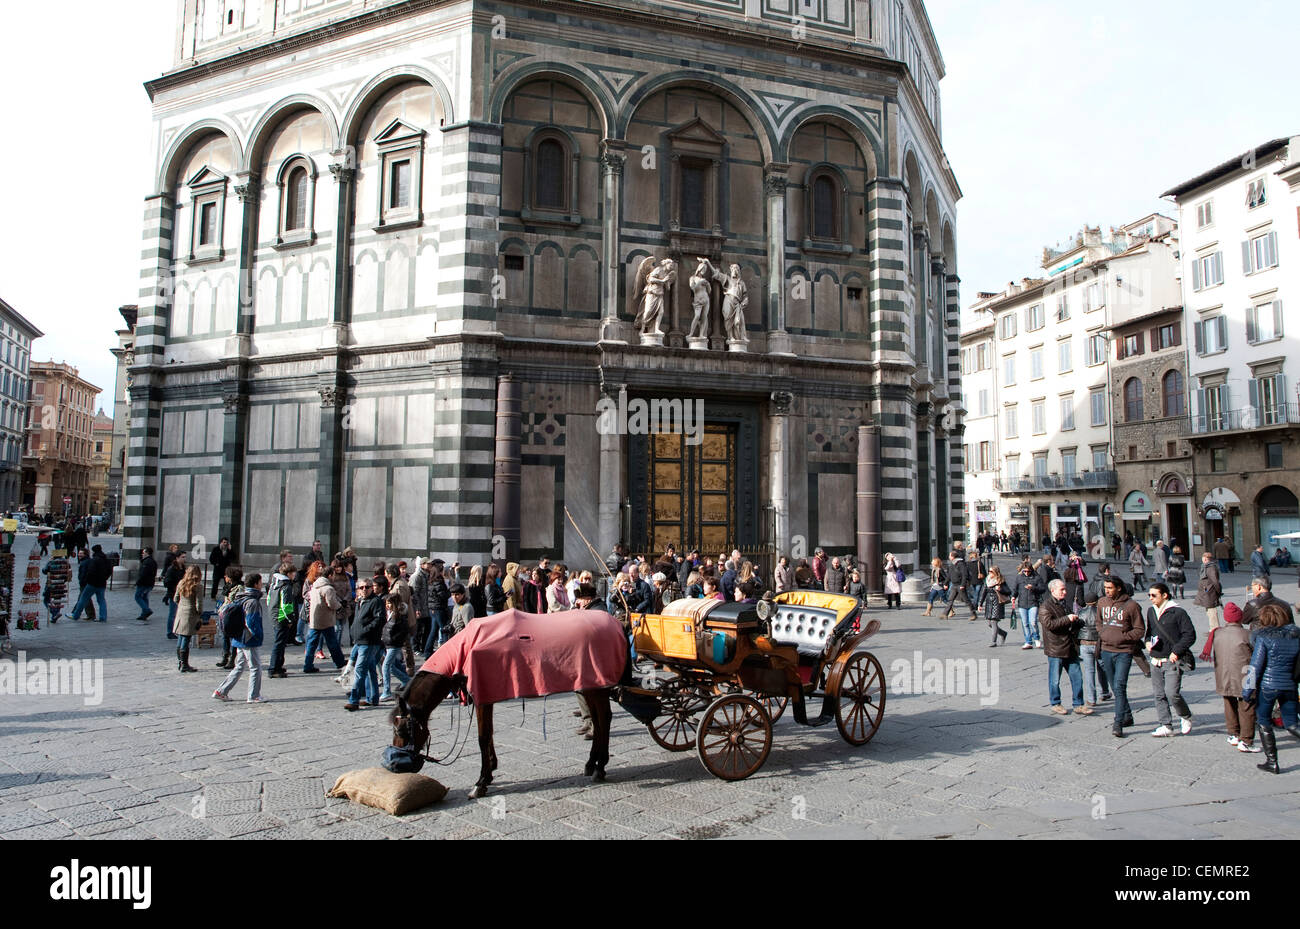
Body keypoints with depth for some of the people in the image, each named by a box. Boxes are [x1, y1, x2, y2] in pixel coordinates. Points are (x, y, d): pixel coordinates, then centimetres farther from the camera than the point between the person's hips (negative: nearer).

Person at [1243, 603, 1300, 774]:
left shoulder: (1263, 638, -11)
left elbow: (1256, 666, -11)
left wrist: (1248, 689, -5)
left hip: (1268, 685, -5)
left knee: (1264, 723, 10)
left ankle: (1272, 762, 11)